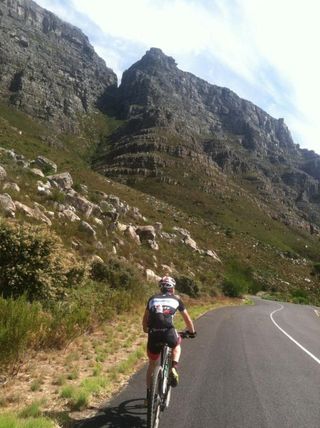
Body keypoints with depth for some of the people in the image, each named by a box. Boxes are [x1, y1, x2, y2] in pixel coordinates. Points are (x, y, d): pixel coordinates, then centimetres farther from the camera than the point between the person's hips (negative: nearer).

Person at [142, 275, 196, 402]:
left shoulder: (153, 299, 21)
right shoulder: (176, 299, 16)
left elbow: (145, 320, 25)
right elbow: (187, 318, 23)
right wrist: (192, 331, 38)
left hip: (153, 334, 2)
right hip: (168, 332, -2)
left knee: (152, 364, 24)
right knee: (177, 345, 34)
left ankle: (149, 394, 27)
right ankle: (174, 368, 12)